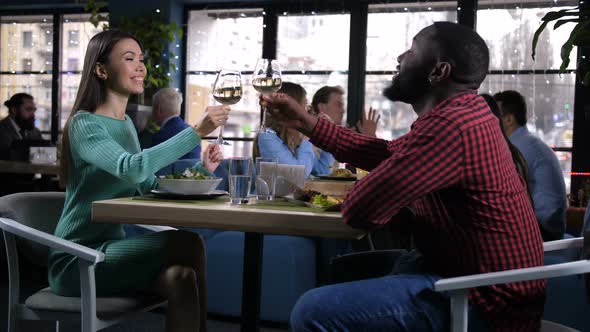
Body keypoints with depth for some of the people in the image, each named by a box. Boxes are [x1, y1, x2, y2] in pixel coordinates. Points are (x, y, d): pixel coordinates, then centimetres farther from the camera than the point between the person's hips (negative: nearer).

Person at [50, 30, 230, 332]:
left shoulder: (126, 124, 14)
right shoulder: (84, 124, -11)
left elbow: (148, 186, 13)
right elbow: (131, 169, -31)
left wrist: (199, 170, -2)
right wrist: (197, 131, -33)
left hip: (109, 248, 7)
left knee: (180, 277, -22)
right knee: (186, 244, -24)